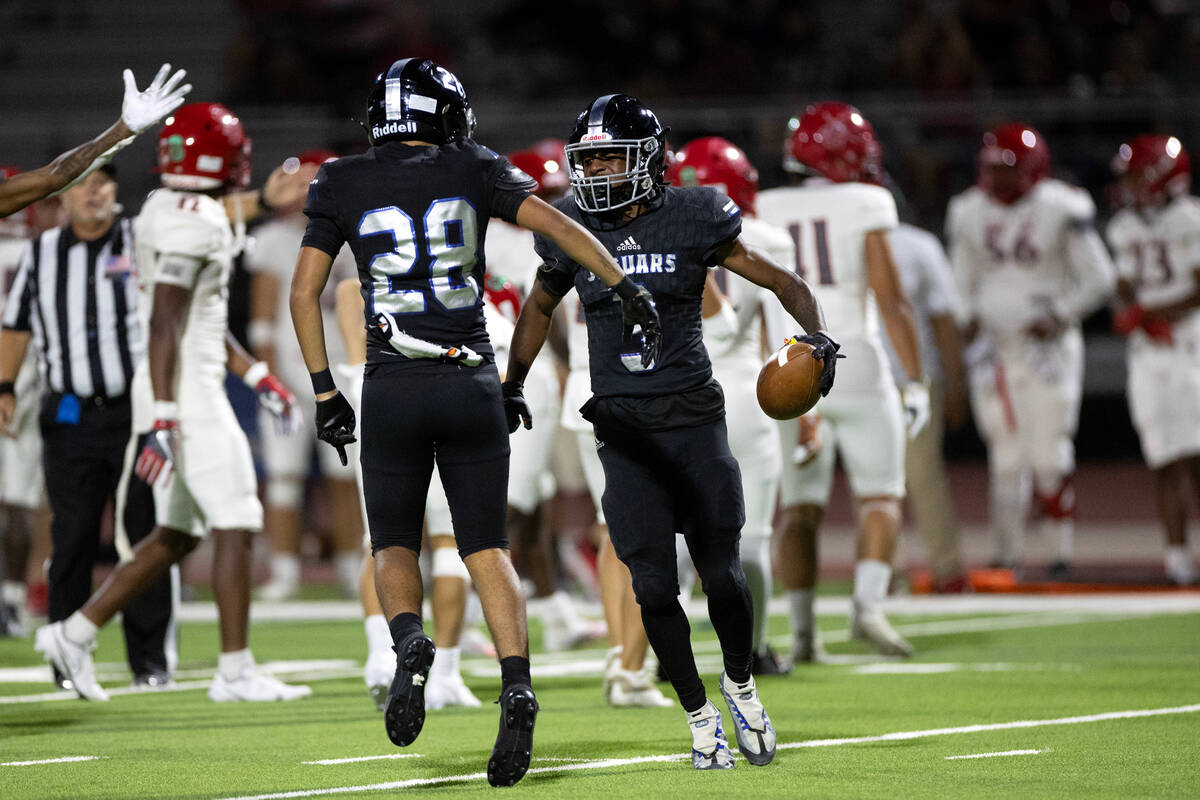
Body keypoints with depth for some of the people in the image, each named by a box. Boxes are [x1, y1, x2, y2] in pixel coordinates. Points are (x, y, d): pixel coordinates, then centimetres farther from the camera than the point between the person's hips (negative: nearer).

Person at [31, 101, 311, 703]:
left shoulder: (166, 213, 15)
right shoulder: (192, 221, -16)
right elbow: (164, 324, -22)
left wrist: (255, 375, 28)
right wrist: (162, 420, -24)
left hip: (175, 391, 10)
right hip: (186, 393, -10)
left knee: (176, 535, 14)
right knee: (235, 527, -4)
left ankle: (75, 633, 15)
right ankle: (235, 671, -1)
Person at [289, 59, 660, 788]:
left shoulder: (344, 186, 5)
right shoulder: (472, 172, 6)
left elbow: (305, 293, 2)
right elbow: (557, 224, -2)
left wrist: (325, 393, 7)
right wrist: (628, 289, 0)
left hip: (392, 391, -1)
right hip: (471, 385, 1)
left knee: (395, 545, 13)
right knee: (487, 549, 7)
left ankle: (410, 640, -18)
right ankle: (517, 684, -13)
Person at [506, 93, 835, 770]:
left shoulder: (692, 221, -4)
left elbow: (784, 282, 3)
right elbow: (540, 307, 23)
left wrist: (819, 335, -13)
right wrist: (511, 388, 25)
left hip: (694, 418, -1)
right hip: (624, 430, 1)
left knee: (722, 574, -2)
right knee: (655, 588, -4)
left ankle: (741, 685, 25)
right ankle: (700, 716, 12)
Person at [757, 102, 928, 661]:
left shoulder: (762, 215, 6)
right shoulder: (864, 207, -4)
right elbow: (891, 300, -7)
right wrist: (915, 379, -3)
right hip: (856, 369, -3)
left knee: (800, 508, 9)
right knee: (880, 496, 4)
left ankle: (803, 631, 3)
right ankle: (868, 605, -14)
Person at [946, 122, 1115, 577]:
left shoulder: (1059, 210, -8)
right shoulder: (968, 214, 4)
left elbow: (1097, 279, -2)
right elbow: (962, 281, 16)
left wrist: (1060, 316, -13)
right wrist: (966, 319, -2)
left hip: (1046, 347, -3)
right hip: (993, 347, 3)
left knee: (1050, 454, -6)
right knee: (1006, 456, 4)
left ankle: (1061, 552, 5)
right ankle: (1007, 554, 10)